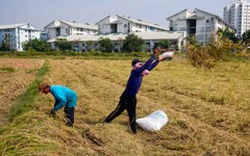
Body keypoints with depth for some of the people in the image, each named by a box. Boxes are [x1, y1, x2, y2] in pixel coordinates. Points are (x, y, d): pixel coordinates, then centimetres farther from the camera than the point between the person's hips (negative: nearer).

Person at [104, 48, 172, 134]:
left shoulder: (141, 73, 3)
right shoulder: (135, 72, -20)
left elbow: (150, 67, 8)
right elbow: (146, 65, -28)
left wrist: (158, 60, 2)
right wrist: (154, 55, -27)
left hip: (133, 98, 7)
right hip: (126, 97, -7)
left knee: (132, 115, 13)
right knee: (118, 111, 7)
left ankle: (134, 131, 22)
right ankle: (105, 122, 26)